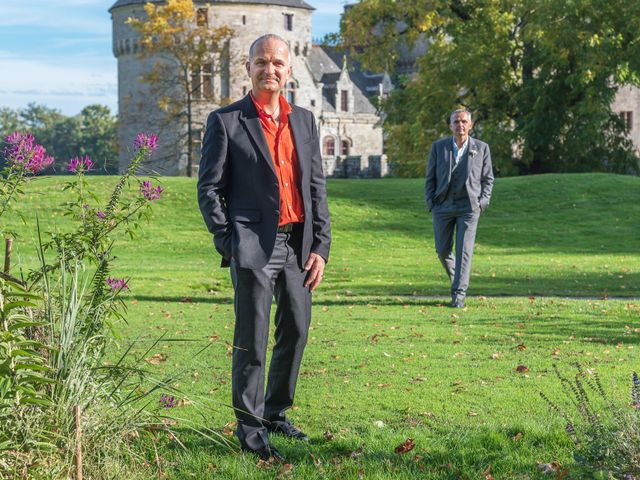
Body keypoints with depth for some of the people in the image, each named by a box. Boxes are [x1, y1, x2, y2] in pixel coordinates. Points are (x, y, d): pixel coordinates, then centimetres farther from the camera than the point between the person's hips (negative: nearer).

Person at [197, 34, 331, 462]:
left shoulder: (305, 121, 13)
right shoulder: (226, 121, -1)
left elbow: (317, 187, 12)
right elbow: (209, 188, -2)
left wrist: (321, 247, 4)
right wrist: (229, 244, -9)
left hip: (298, 246, 5)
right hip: (254, 247, -5)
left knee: (296, 332, 11)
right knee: (252, 340, -2)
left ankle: (277, 414, 27)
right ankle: (250, 429, 7)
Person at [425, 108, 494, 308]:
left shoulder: (481, 148, 3)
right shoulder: (438, 147, 4)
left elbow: (488, 178, 8)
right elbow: (430, 178, 8)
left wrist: (482, 203, -3)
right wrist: (431, 204, -1)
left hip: (468, 207, -2)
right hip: (443, 206, 2)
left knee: (464, 250, -9)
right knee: (443, 250, 6)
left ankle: (459, 294, -7)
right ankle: (456, 277, 33)